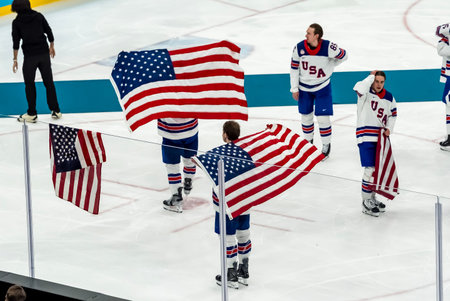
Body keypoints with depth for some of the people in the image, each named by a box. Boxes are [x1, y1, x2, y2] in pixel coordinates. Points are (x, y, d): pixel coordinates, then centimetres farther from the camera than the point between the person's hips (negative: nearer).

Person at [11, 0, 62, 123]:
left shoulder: (17, 22, -4)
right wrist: (51, 46, 19)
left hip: (29, 56, -3)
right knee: (49, 82, 11)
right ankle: (56, 111, 15)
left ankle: (32, 114, 12)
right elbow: (49, 31, 5)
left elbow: (16, 42, -5)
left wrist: (15, 59, 1)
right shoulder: (38, 16, 1)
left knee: (29, 84, 9)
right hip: (44, 53, 3)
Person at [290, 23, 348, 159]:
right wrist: (294, 89, -1)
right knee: (306, 116, 13)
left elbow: (343, 56, -3)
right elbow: (294, 68, -4)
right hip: (304, 88, 2)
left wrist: (328, 67, 2)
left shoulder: (328, 47, -22)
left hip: (322, 87, -2)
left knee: (323, 117, -4)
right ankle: (308, 141, 34)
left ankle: (326, 144, 16)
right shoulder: (299, 48, -16)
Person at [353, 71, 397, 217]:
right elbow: (359, 88, -35)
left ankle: (372, 197, 32)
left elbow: (393, 113, 20)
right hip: (366, 137, -6)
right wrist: (371, 76, -20)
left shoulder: (389, 98, 7)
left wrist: (389, 128, 3)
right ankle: (366, 202, -2)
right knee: (370, 169, -12)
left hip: (380, 137, 6)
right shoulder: (366, 93, -10)